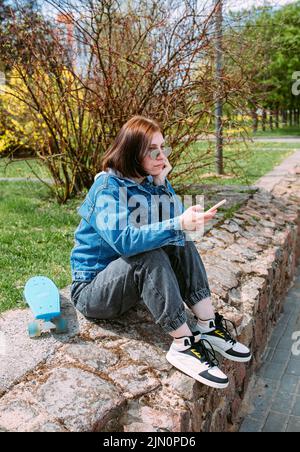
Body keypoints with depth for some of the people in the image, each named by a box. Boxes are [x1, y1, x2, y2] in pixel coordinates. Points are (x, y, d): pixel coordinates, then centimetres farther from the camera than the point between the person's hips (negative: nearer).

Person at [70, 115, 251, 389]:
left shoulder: (149, 183, 1)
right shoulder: (108, 187, -20)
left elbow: (177, 231, -6)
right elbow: (123, 240, -36)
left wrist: (162, 185, -15)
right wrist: (178, 225, -44)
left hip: (134, 279, 7)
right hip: (92, 288, -7)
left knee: (182, 247, -10)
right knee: (150, 257, -32)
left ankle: (208, 327, -14)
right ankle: (184, 345, -27)